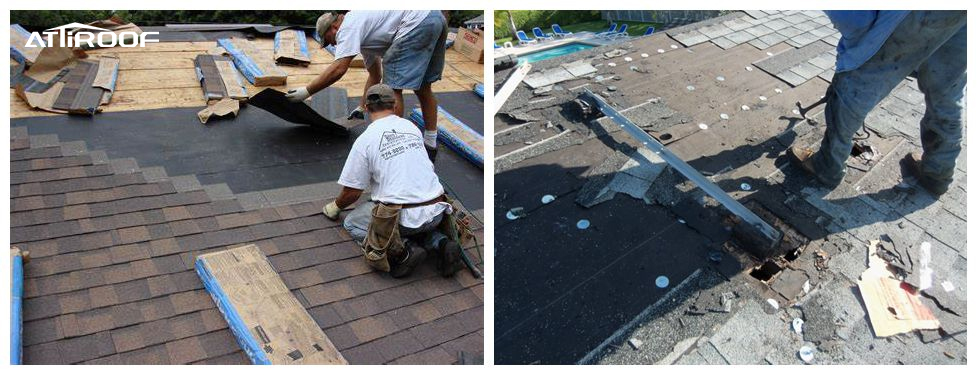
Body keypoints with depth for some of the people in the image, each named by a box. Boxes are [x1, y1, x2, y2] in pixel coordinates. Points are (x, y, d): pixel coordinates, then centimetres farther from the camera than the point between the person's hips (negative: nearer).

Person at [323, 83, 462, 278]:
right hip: (436, 212, 5)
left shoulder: (364, 140, -3)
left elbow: (351, 192, 3)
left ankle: (400, 252, -4)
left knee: (351, 223, 20)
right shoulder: (412, 127, 13)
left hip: (403, 218, -5)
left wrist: (335, 206, 26)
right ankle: (440, 242, 7)